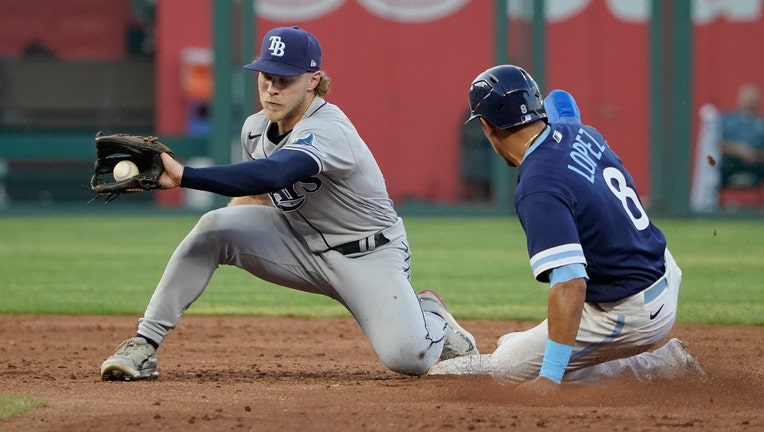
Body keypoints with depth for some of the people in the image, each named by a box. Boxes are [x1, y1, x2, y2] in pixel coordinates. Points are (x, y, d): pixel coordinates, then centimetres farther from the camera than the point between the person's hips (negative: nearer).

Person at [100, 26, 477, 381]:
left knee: (408, 359, -26)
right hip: (298, 243, 6)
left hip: (367, 255, -6)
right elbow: (254, 191, 16)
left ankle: (429, 318, 13)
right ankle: (143, 345, -21)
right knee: (215, 225, -21)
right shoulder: (256, 129, -4)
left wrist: (184, 177, -59)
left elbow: (272, 175, -50)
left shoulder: (327, 131, -30)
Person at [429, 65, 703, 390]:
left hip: (630, 315, -9)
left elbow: (569, 284, -33)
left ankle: (659, 366, 0)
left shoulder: (538, 190, -26)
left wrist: (550, 376, -34)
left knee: (507, 368, 0)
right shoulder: (581, 132, -1)